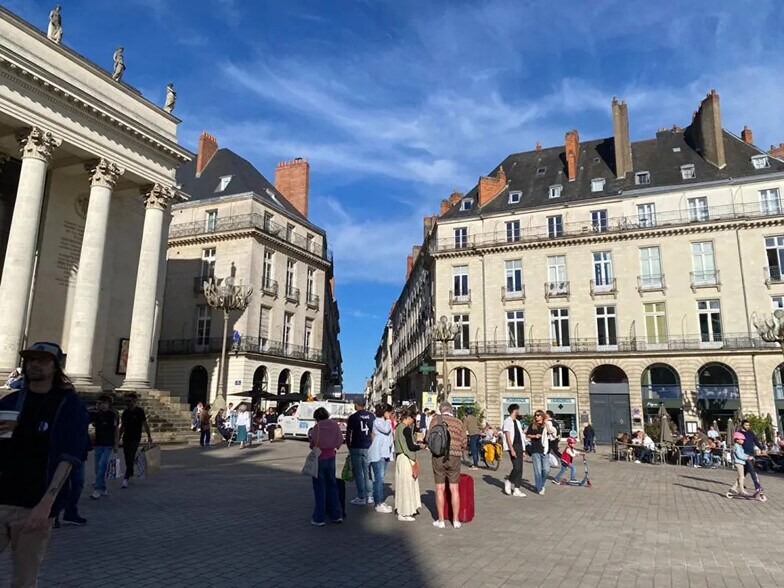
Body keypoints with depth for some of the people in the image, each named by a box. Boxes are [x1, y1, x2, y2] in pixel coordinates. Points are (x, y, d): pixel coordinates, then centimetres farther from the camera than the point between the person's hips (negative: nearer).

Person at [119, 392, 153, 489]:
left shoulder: (139, 411, -6)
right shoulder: (125, 412, 8)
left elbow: (145, 424, -4)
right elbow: (123, 426, 18)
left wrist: (149, 436, -5)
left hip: (135, 438, -5)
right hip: (126, 438, 5)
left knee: (130, 458, -10)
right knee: (127, 459, 10)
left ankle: (126, 479, -11)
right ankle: (131, 473, 29)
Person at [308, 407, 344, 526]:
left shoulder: (317, 427, -13)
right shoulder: (335, 425, 0)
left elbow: (313, 444, -12)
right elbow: (340, 441, 5)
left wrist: (309, 434, 4)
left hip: (319, 459, -4)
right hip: (331, 458, 5)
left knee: (319, 488, 4)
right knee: (332, 485, 17)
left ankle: (319, 518, 8)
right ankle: (336, 515, 21)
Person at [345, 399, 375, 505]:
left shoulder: (353, 417, -8)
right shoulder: (371, 416, 3)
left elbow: (348, 434, -5)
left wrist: (349, 446, 8)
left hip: (356, 448, -4)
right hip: (369, 447, 4)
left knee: (358, 473, 4)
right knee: (367, 472, 14)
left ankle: (361, 497, 5)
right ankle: (369, 496, 16)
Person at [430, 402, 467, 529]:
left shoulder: (436, 419, -1)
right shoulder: (459, 422, 5)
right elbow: (463, 443, 5)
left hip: (439, 456, -1)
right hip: (455, 457, 2)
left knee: (440, 489, 7)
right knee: (454, 489, 10)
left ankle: (441, 521, 13)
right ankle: (456, 520, 16)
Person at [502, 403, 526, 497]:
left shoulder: (517, 422, 18)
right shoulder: (507, 421, -7)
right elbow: (508, 437, -13)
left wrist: (523, 450, 14)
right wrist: (512, 449, -19)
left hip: (519, 447, 8)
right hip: (513, 446, -8)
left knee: (520, 468, 5)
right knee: (517, 467, -14)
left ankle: (517, 489, 9)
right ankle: (508, 481, 9)